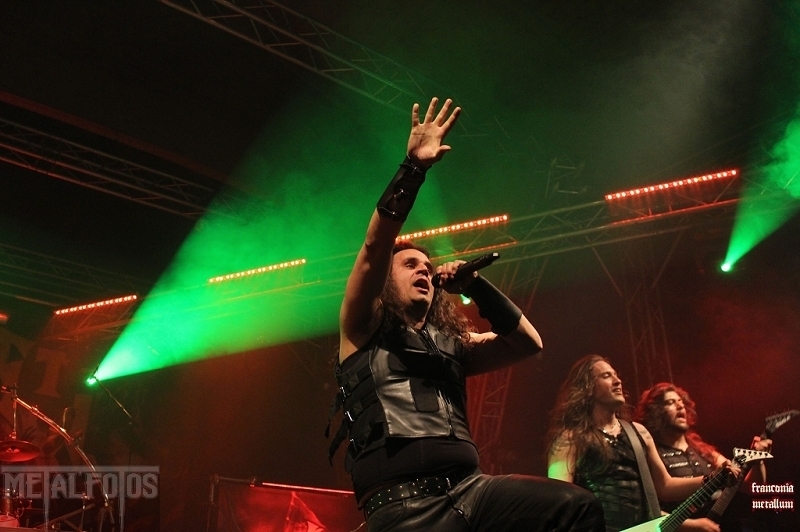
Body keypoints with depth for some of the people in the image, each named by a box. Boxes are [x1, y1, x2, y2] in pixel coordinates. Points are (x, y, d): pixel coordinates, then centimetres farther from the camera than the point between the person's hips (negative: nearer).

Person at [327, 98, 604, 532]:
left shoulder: (452, 344, 25)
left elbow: (528, 343, 19)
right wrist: (412, 167, -7)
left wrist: (475, 285, 13)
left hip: (471, 489, 4)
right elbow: (374, 249, -2)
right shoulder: (364, 331, 12)